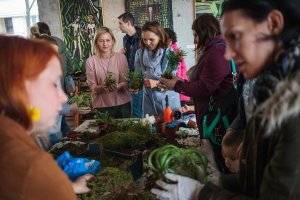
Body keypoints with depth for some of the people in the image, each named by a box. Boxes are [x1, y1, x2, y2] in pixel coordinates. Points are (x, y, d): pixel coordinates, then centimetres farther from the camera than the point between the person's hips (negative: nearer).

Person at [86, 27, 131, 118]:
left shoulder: (121, 57, 0)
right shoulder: (91, 61, -2)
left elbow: (125, 82, 1)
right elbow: (92, 87, -2)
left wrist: (117, 86, -20)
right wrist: (102, 87, -23)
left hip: (122, 104, 1)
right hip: (102, 106, -1)